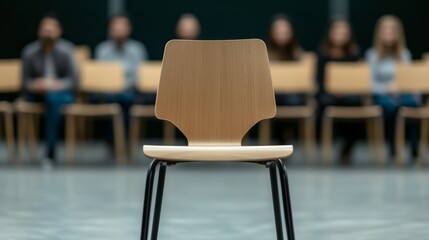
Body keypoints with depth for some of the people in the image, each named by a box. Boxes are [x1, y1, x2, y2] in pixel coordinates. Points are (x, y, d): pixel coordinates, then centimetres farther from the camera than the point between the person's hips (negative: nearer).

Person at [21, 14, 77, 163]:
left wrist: (56, 85, -22)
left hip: (63, 93, -2)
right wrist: (35, 86, -18)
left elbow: (73, 79, -5)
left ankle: (50, 150, -37)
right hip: (36, 95, 2)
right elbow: (25, 80, 4)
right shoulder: (30, 52, -1)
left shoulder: (66, 50, -5)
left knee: (53, 97, -36)